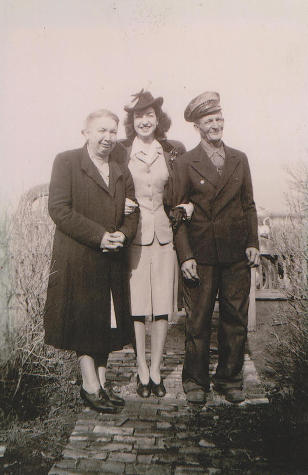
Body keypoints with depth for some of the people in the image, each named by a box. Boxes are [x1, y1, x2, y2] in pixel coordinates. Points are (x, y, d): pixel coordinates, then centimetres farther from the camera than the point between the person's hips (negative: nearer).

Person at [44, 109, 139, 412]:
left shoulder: (121, 170, 15)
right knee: (83, 320, 2)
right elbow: (59, 208, -13)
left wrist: (123, 235, -11)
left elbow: (132, 212, 12)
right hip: (77, 259, -6)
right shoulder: (66, 162, -3)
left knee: (107, 321, 11)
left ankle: (101, 382, 25)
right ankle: (90, 386, 15)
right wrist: (99, 236, -18)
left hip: (112, 260, 6)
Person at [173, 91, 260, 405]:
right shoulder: (185, 163, 0)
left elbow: (248, 205, 14)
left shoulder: (240, 159, 12)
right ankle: (195, 381, 21)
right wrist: (185, 256, -8)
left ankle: (230, 379, 26)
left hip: (237, 254, 3)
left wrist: (252, 243, 3)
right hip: (201, 255, -3)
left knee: (235, 319, 9)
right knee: (198, 320, 4)